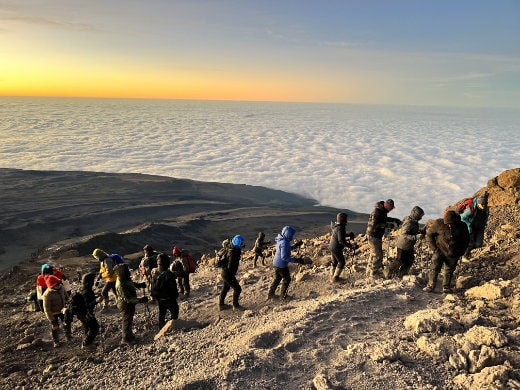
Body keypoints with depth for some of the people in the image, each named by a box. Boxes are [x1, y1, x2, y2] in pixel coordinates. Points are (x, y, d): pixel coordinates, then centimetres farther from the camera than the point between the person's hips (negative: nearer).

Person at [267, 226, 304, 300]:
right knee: (287, 279, 10)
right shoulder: (284, 243, -28)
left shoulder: (281, 240, 2)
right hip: (281, 265, -9)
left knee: (277, 278, 23)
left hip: (276, 263, 9)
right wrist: (295, 260, -27)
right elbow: (284, 257, -28)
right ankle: (283, 295, 22)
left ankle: (270, 294, 32)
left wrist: (295, 245, 11)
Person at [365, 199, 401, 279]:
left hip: (378, 235, 10)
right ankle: (373, 273, -1)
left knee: (374, 254, 16)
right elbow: (374, 224, -29)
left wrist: (394, 220, 16)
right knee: (377, 255, -9)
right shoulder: (376, 212, -22)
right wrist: (387, 225, -24)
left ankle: (369, 272, 26)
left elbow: (385, 219, 27)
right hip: (373, 235, -10)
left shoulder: (383, 211, 7)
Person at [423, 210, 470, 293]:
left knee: (449, 271, 11)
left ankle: (446, 287, 25)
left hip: (453, 254, 1)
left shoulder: (462, 226, -10)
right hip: (440, 251, -1)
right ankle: (430, 286, 7)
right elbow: (429, 234, -3)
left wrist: (461, 252, 2)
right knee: (434, 268, -3)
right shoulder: (438, 223, -16)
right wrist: (434, 247, -6)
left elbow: (466, 240, 7)